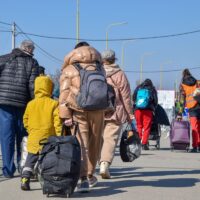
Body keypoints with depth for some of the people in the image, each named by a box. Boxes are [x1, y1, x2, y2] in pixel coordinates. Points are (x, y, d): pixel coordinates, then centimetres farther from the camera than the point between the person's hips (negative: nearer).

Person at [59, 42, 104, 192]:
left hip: (78, 111, -2)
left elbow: (64, 93, -2)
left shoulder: (69, 70, 5)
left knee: (81, 145, -5)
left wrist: (65, 116, -4)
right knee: (94, 143, 15)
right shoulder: (99, 68, 14)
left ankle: (84, 179, -17)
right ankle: (90, 175, 25)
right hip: (98, 110, 2)